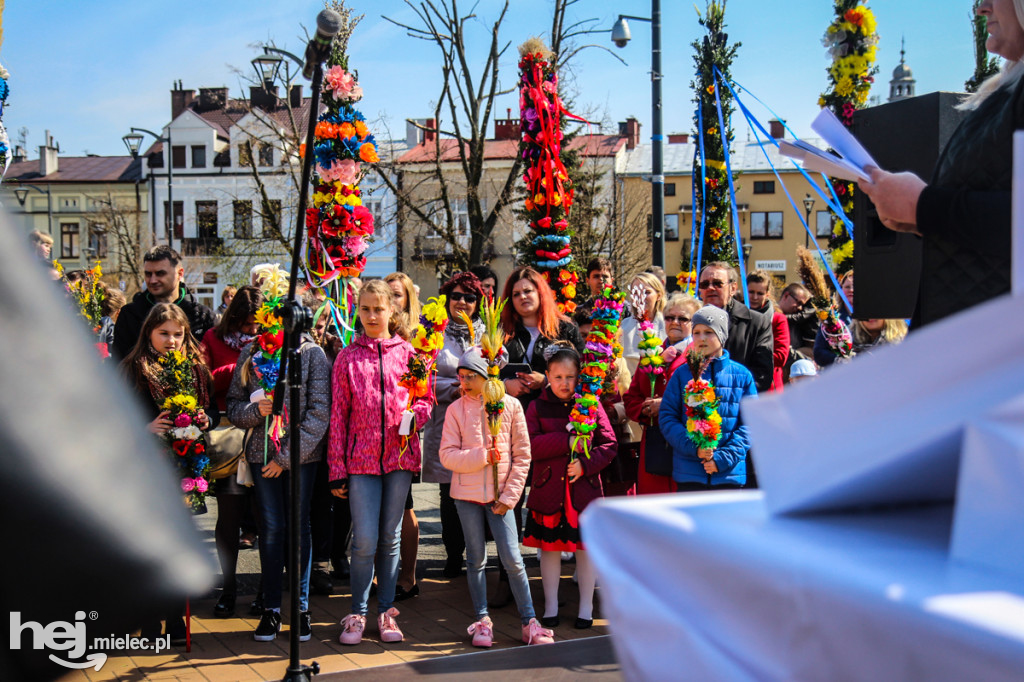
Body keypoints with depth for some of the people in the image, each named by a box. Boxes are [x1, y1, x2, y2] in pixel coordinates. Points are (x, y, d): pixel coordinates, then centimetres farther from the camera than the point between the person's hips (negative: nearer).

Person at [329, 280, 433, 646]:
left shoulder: (407, 353, 6)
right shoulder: (347, 358, 5)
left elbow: (425, 398, 11)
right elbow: (339, 415, 5)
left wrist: (414, 416, -14)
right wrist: (337, 471, 2)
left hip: (400, 454, 1)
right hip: (361, 457, -1)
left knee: (390, 538, 9)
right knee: (364, 541, -5)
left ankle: (386, 612, 19)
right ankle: (357, 614, 10)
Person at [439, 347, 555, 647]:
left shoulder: (510, 405, -2)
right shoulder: (456, 409, -1)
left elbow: (522, 455, 0)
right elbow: (447, 455, -4)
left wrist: (509, 496, -4)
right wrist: (482, 456, -17)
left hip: (500, 495, -1)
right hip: (467, 495, 1)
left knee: (512, 559, -1)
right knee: (476, 558, 7)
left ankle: (529, 622, 9)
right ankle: (482, 621, 18)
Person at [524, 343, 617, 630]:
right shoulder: (537, 407, 2)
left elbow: (609, 445, 1)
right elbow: (530, 445, -11)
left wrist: (585, 464, -13)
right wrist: (567, 442, -17)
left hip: (584, 487, 0)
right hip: (548, 488, 0)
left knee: (586, 546, 7)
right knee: (550, 547, 8)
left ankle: (586, 606, 20)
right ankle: (550, 606, 21)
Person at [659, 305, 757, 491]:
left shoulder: (742, 375, 5)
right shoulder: (683, 374, 6)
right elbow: (667, 418, 2)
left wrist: (724, 457, -9)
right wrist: (693, 447, -13)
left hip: (729, 474, 0)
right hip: (688, 474, 0)